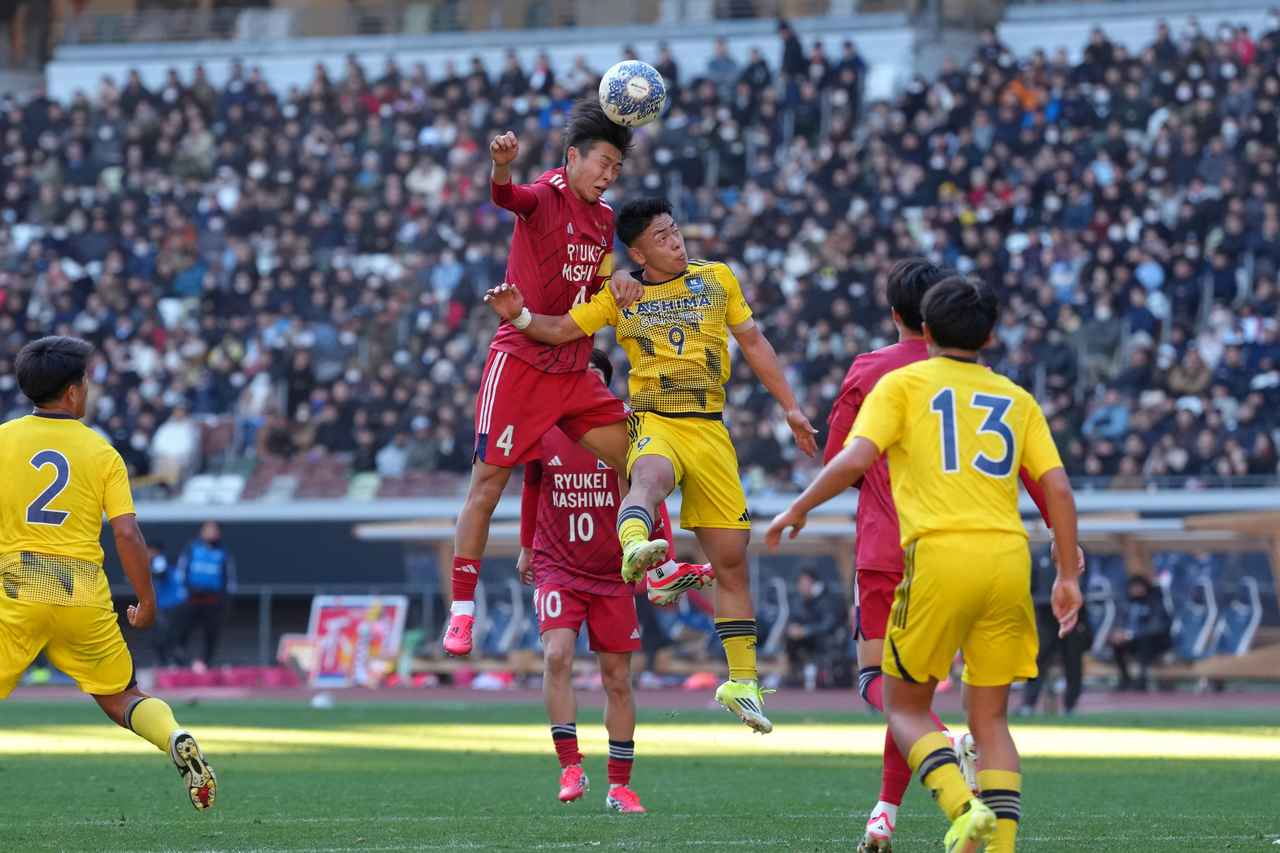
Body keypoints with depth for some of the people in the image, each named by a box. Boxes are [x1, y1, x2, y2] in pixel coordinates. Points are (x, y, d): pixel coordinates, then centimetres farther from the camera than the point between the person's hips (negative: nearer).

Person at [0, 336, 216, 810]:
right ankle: (175, 739, -13)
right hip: (84, 592, 1)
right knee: (120, 698, 13)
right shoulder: (102, 452, 3)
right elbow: (127, 533, -2)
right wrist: (146, 602, 7)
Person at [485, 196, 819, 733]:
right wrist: (519, 317, -16)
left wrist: (790, 407, 19)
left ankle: (742, 680, 15)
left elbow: (753, 342, 20)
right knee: (651, 474, -41)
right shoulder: (620, 297, 8)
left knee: (731, 558, 5)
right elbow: (561, 330, 5)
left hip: (710, 428, 3)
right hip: (655, 421, -3)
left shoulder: (718, 279, 13)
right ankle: (634, 547, -75)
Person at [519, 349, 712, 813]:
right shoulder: (543, 433, 0)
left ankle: (619, 786, 15)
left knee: (617, 679, 4)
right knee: (557, 655, -23)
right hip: (557, 568, 0)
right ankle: (571, 768, -21)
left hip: (613, 573, 0)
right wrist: (527, 547, 23)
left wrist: (663, 565, -5)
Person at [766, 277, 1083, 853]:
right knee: (990, 718, 12)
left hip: (940, 553, -3)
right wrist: (1067, 575, 16)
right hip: (1008, 555, 3)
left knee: (905, 704, 11)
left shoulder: (902, 384, 9)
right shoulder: (1017, 399, 19)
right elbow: (1057, 488, 11)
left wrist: (798, 510, 8)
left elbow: (856, 460, -5)